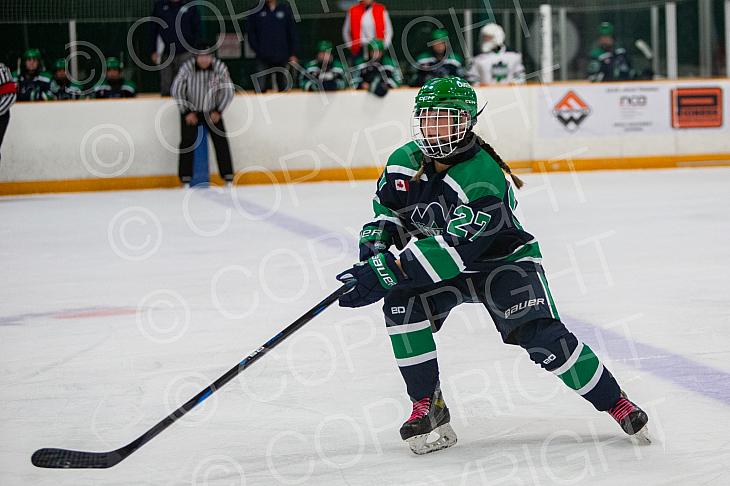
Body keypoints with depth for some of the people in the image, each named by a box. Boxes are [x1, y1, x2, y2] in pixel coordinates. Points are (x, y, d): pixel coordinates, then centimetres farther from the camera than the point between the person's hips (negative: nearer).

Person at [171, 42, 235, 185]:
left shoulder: (220, 67, -16)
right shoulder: (187, 68, -20)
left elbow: (228, 90, -4)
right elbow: (176, 90, -10)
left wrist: (218, 111, -7)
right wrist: (187, 112, -9)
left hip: (212, 111, 1)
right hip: (190, 110, -1)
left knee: (221, 140, -5)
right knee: (187, 141, -10)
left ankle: (228, 175, 2)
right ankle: (185, 176, -2)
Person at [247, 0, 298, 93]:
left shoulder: (285, 9, 4)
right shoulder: (256, 11, 3)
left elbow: (292, 32, 6)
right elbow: (251, 33, 5)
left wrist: (292, 54, 2)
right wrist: (257, 50, -7)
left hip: (282, 58, 1)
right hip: (263, 59, -1)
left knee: (284, 88, 4)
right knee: (261, 89, -5)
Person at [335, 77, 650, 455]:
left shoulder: (483, 178, -32)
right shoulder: (404, 163, -9)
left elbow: (452, 251, -37)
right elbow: (387, 208, 11)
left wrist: (385, 272, -40)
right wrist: (374, 241, -12)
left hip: (502, 259, -5)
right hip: (434, 268, 5)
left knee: (540, 336, -23)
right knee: (401, 303, -24)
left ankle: (615, 403, -5)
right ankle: (427, 406, -12)